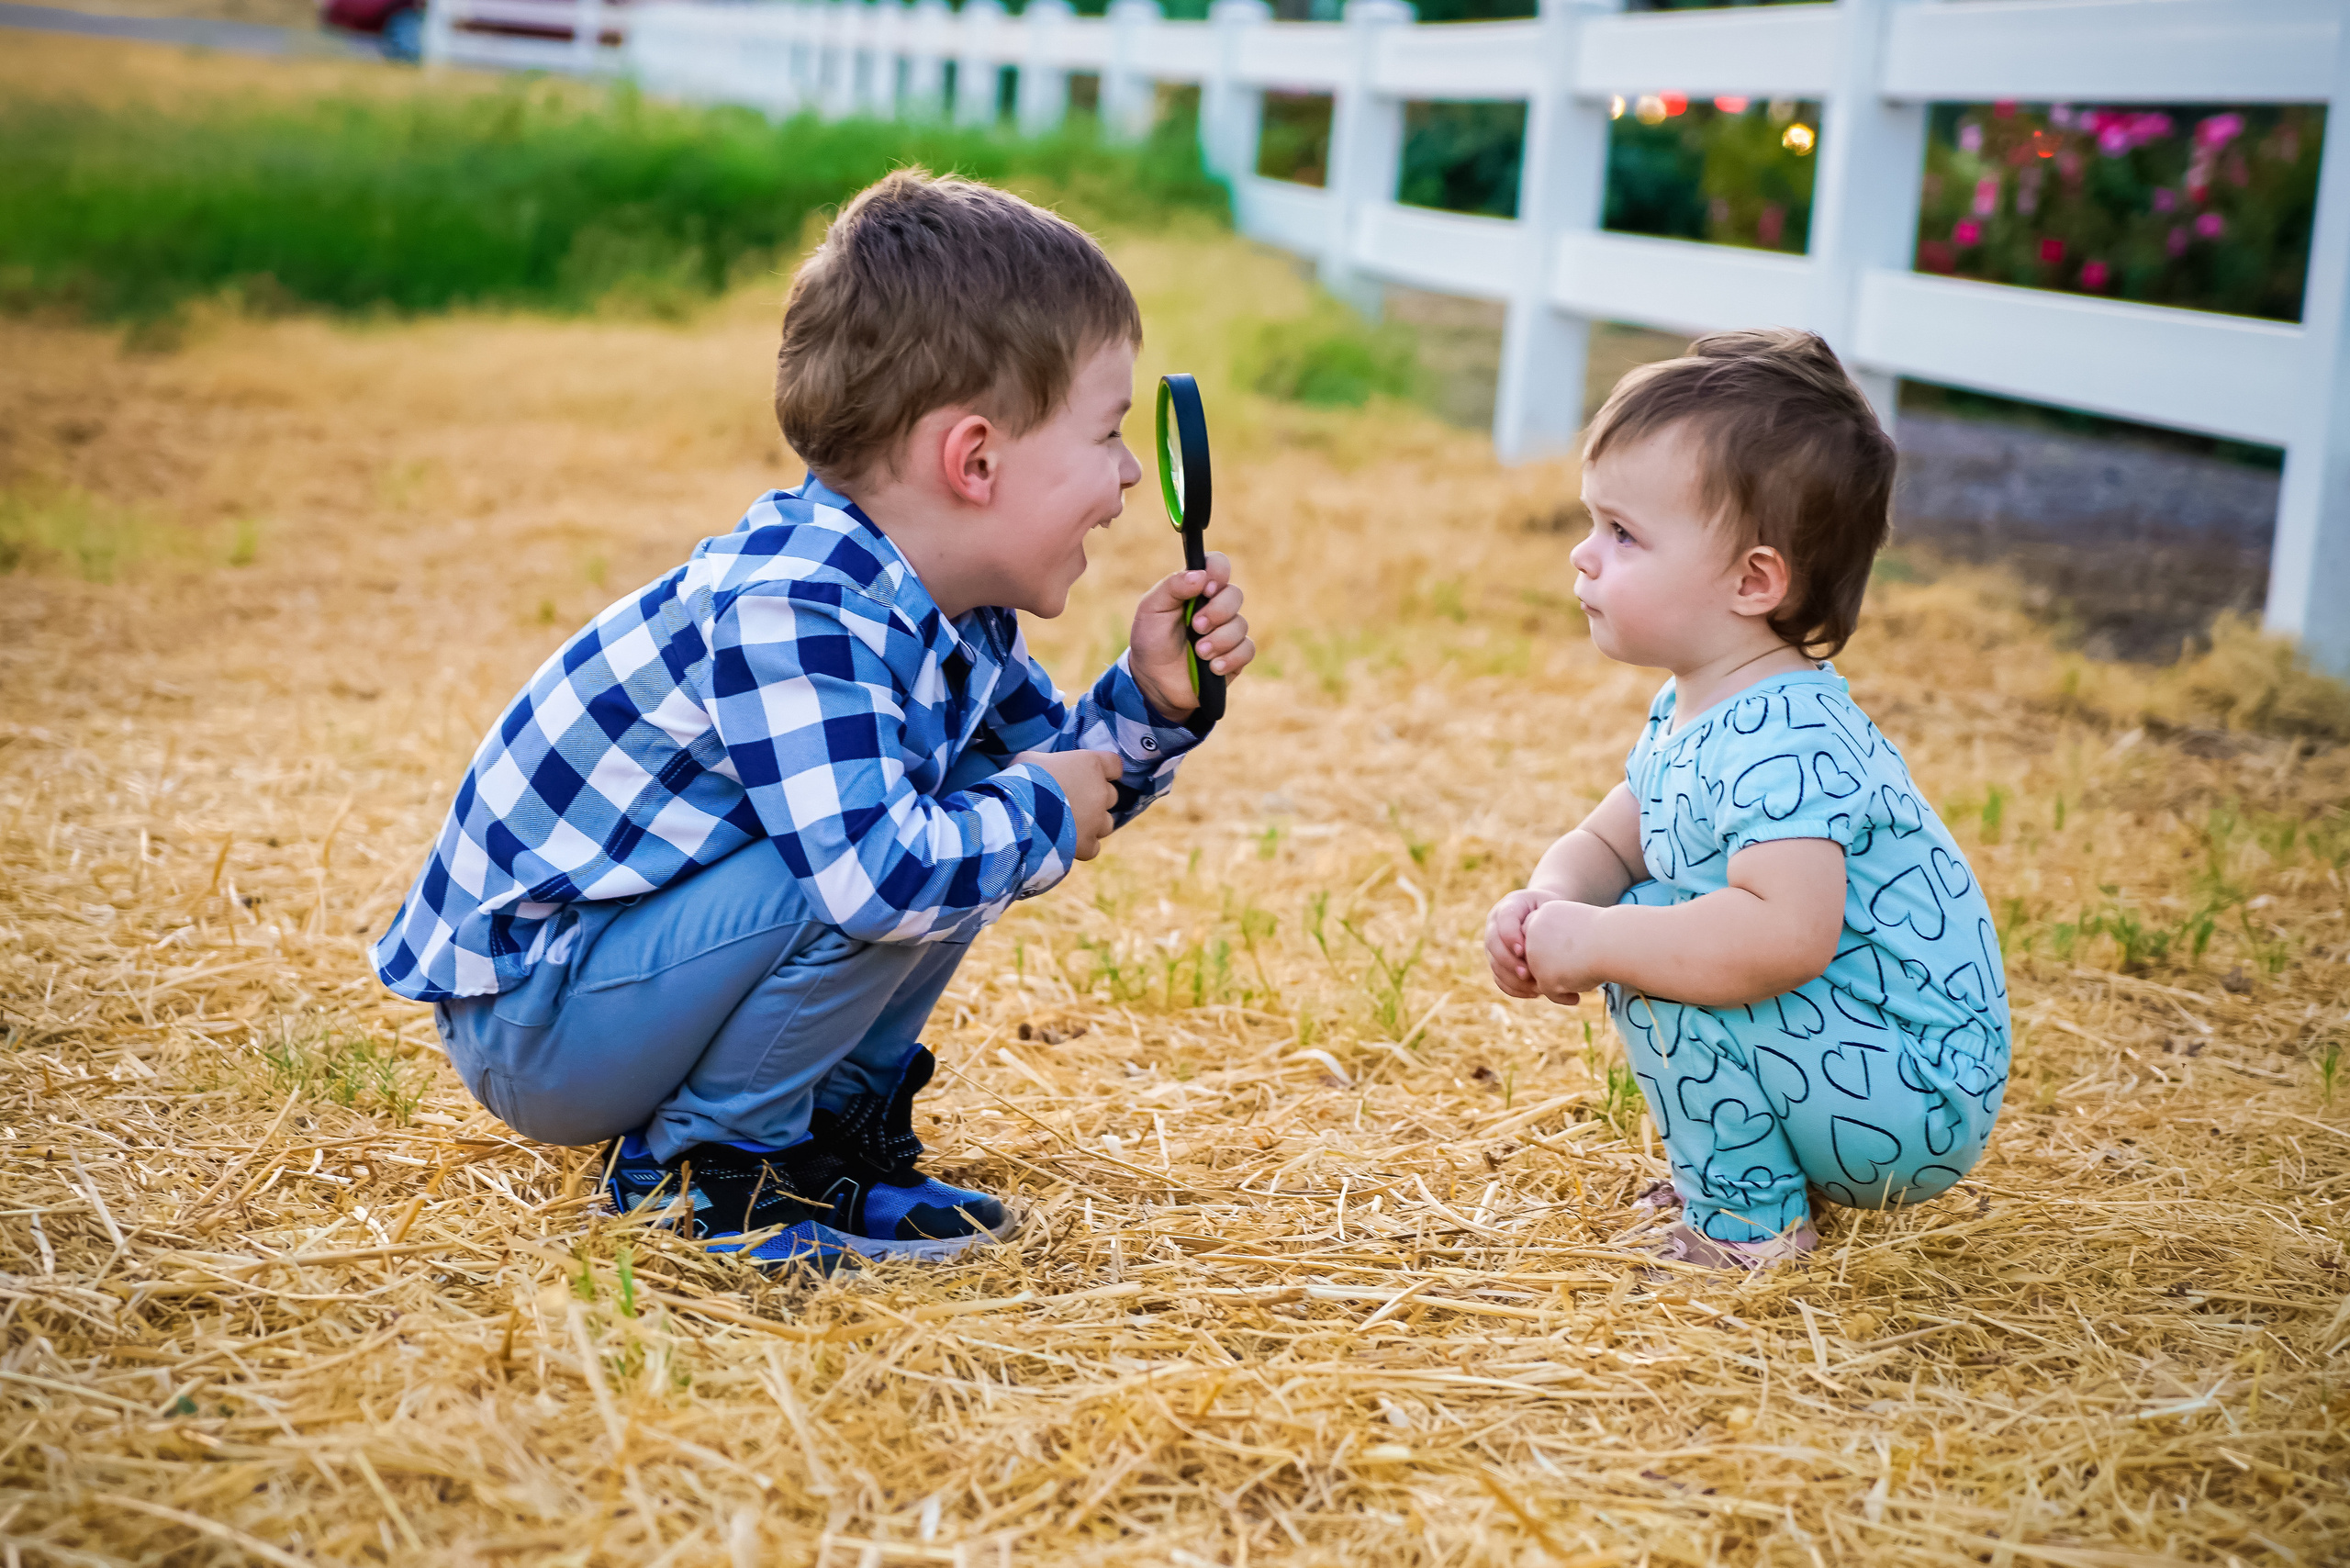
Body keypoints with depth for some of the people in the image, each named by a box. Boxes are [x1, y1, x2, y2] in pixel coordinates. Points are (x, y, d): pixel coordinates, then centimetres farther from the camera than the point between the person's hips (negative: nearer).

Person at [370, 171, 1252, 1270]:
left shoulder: (959, 617, 2)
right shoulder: (789, 611, -29)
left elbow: (1052, 768, 18)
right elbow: (870, 868, -40)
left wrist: (1151, 702, -2)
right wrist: (1036, 816, -22)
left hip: (632, 952, 10)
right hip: (525, 1025, -9)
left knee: (974, 828, 4)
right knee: (896, 874, -28)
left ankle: (831, 1117, 8)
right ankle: (709, 1160, -9)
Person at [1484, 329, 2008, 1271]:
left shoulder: (1782, 743, -28)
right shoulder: (1688, 713, 5)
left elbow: (1787, 935, -40)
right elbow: (1607, 844, 11)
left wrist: (1595, 942, -31)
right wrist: (1547, 903, -12)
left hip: (1923, 1101, -10)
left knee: (1658, 957, -23)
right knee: (1644, 925, 15)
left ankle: (1748, 1221, -8)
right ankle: (1727, 1158, 22)